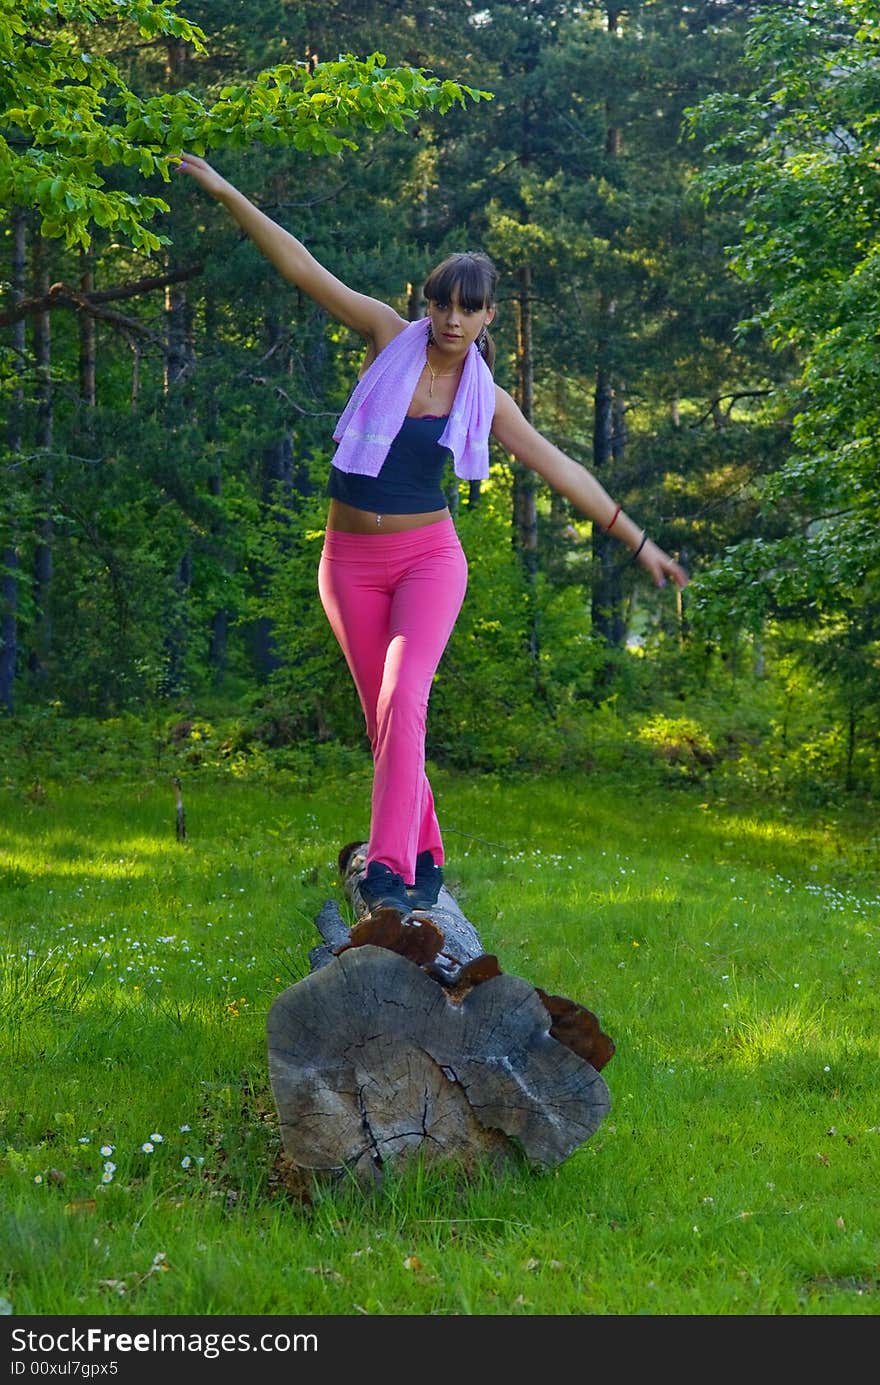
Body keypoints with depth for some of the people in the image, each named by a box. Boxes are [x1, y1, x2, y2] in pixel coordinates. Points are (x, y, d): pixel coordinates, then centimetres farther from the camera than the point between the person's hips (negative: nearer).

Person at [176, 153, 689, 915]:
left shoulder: (485, 397, 1)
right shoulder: (391, 337, -1)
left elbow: (561, 468, 6)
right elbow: (303, 267, -3)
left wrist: (637, 541, 6)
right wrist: (226, 193, -6)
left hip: (429, 556, -1)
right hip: (351, 560, 1)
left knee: (403, 698, -22)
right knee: (384, 716, 6)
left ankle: (390, 868, -26)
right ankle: (425, 857, 22)